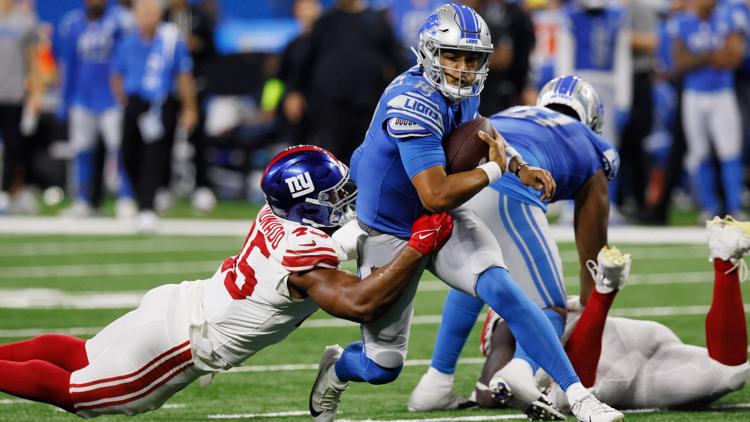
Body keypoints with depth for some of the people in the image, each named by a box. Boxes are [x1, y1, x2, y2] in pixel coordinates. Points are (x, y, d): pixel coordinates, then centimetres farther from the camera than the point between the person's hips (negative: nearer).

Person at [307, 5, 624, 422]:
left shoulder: (464, 91, -5)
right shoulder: (413, 104, -31)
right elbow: (436, 195, -36)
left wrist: (521, 167, 4)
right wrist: (495, 169, -22)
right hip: (392, 234, -6)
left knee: (504, 291, -21)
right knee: (383, 366, 5)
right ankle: (336, 370, 43)